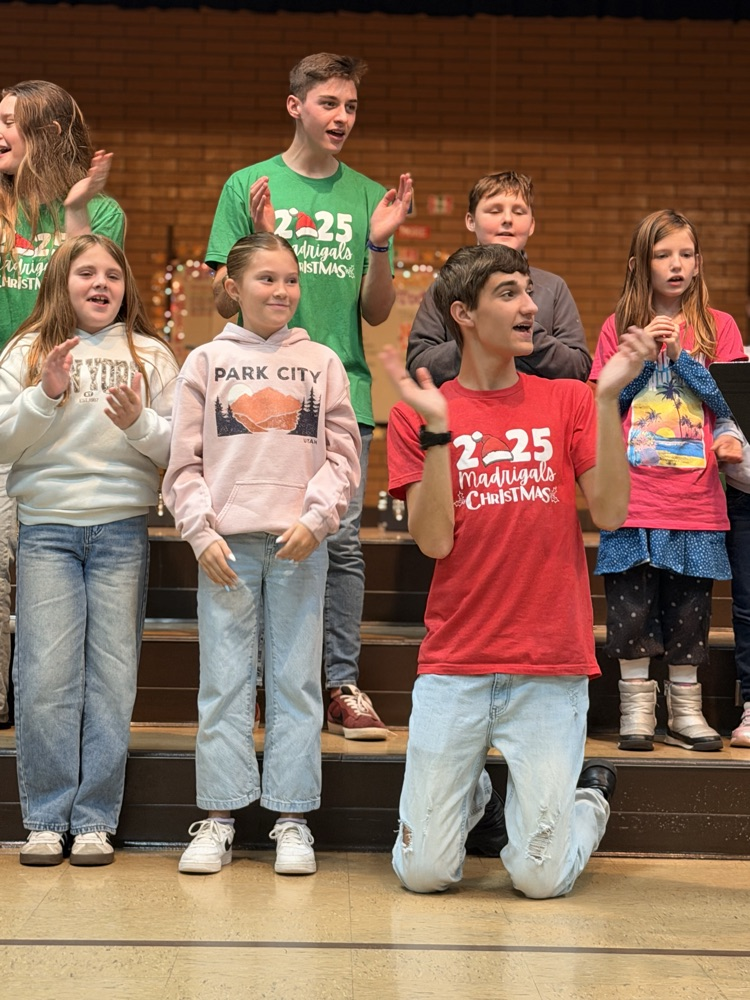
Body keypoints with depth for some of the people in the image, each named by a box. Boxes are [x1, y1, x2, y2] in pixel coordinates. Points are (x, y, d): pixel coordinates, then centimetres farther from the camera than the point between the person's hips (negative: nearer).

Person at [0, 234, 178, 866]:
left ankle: (95, 820, 6)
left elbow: (179, 447, 4)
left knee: (111, 677, 0)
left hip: (122, 529, 0)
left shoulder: (151, 356, 9)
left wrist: (139, 423, -14)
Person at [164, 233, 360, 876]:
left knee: (296, 680, 2)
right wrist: (201, 531, -4)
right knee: (224, 681, 1)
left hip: (299, 542, 0)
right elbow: (186, 460, 6)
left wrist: (315, 517, -7)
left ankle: (292, 820, 8)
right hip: (227, 540, 0)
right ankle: (218, 818, 8)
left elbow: (343, 454, 7)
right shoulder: (206, 362, 9)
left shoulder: (321, 363, 10)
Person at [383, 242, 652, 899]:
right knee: (425, 872, 1)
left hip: (552, 670, 0)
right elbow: (434, 541, -6)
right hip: (454, 669, 0)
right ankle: (469, 791, 32)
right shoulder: (418, 416, 4)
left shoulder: (568, 402, 7)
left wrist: (608, 398, -11)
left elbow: (610, 513, -5)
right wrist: (436, 429, -15)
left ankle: (587, 796, 31)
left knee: (541, 879, -1)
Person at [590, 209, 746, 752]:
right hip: (634, 497, 0)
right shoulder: (620, 328, 7)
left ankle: (685, 710, 18)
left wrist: (681, 356, -10)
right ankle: (636, 707, 12)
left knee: (689, 610, 6)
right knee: (631, 608, 0)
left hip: (695, 502, 0)